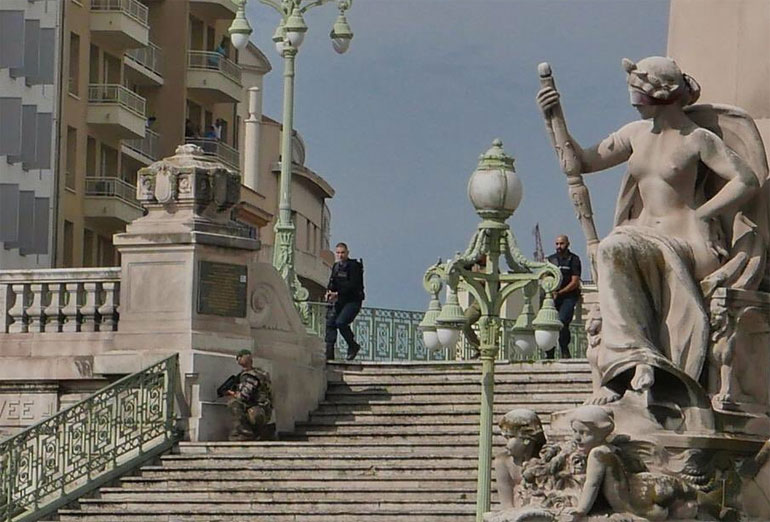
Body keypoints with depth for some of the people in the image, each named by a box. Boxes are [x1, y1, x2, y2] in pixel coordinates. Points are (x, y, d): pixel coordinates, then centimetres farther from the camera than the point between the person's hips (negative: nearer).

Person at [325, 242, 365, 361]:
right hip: (339, 301, 7)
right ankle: (329, 354, -4)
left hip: (352, 301, -7)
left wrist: (337, 294, -21)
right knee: (330, 323, -5)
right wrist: (329, 292, -7)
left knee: (341, 322, -23)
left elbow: (352, 285, -18)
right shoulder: (336, 266, 13)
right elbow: (332, 282, 15)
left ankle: (353, 346, -2)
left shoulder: (354, 266, -10)